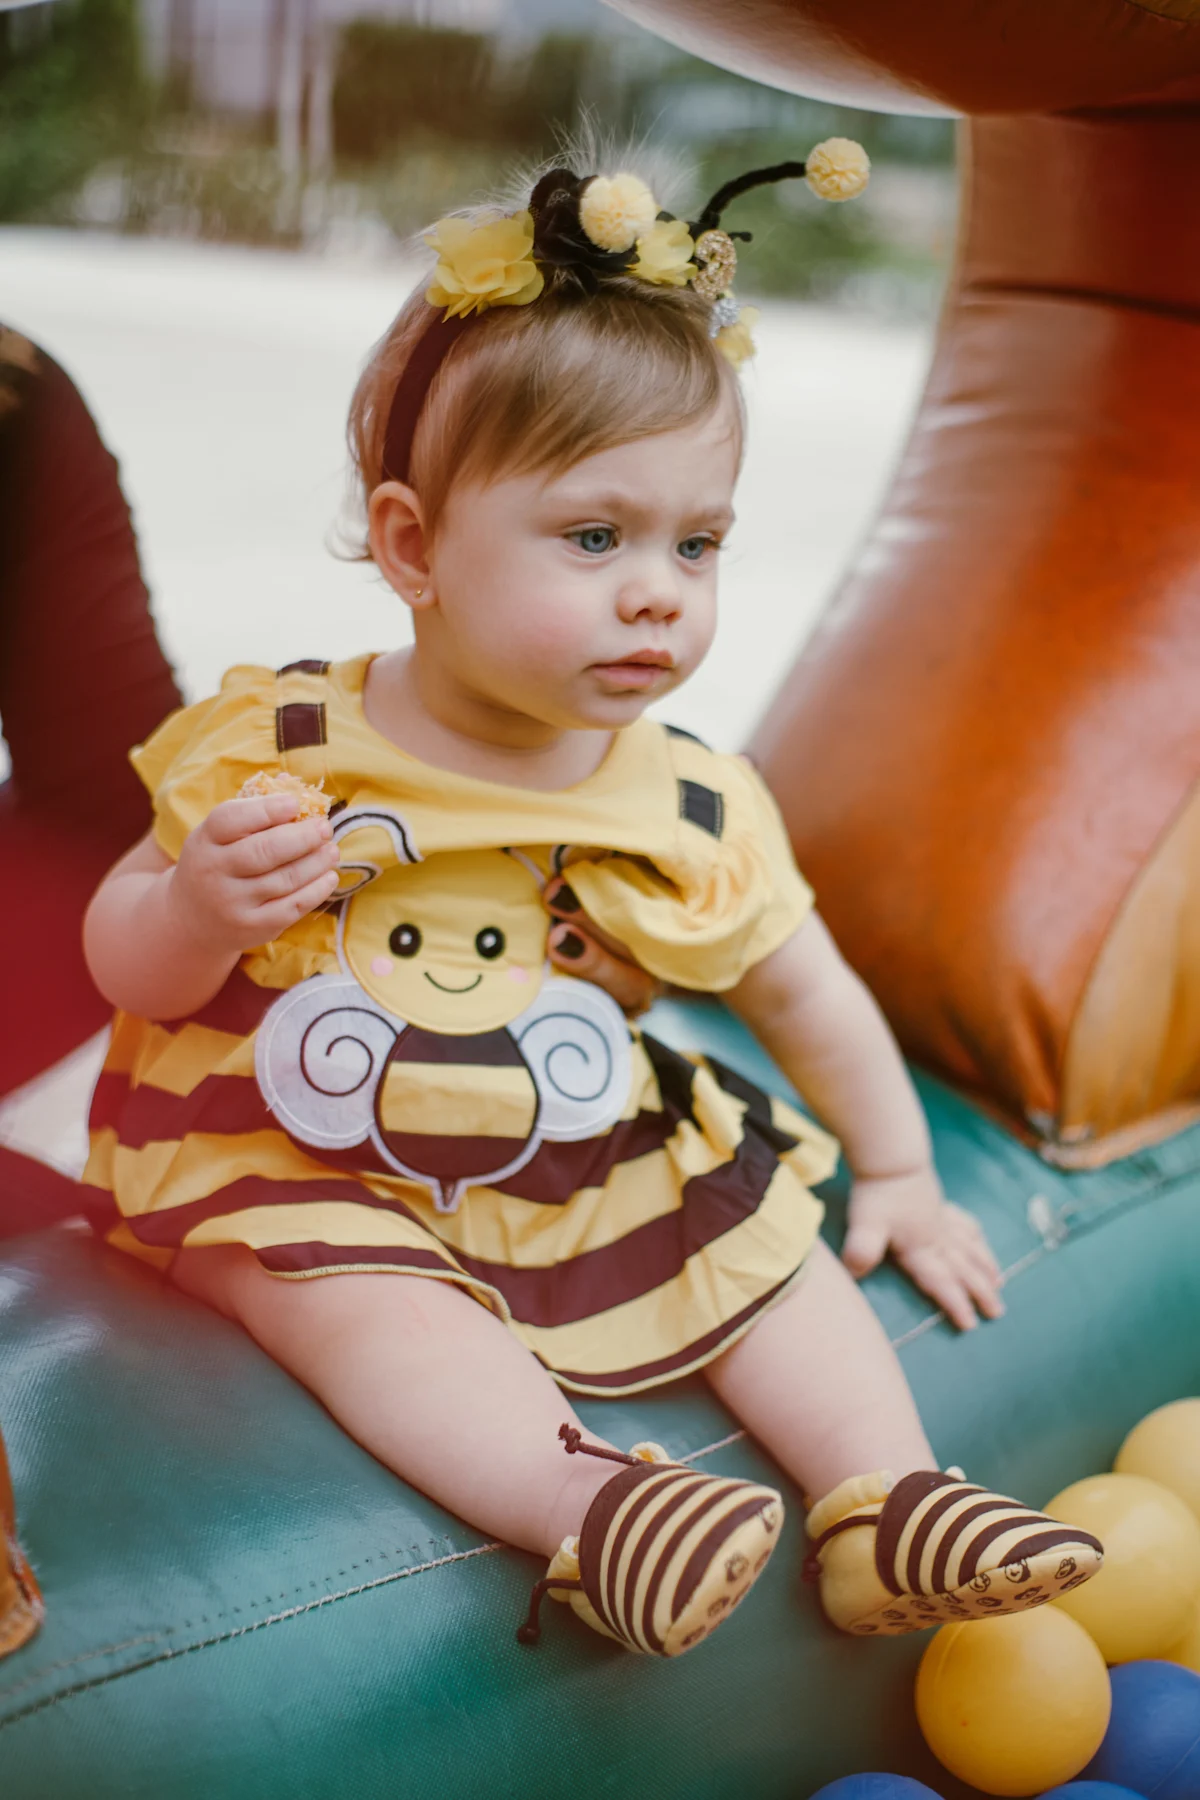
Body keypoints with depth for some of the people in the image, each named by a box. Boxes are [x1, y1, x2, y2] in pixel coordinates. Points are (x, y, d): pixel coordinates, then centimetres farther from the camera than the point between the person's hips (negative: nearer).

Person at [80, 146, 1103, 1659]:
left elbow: (805, 995, 8)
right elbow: (128, 968, -6)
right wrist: (201, 910, -29)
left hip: (575, 1157, 4)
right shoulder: (277, 751, -15)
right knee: (368, 1301, -31)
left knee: (765, 1237, -5)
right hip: (300, 1158, -4)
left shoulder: (688, 811, -6)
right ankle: (584, 1503, -43)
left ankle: (882, 1505, -5)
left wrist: (899, 1175, 12)